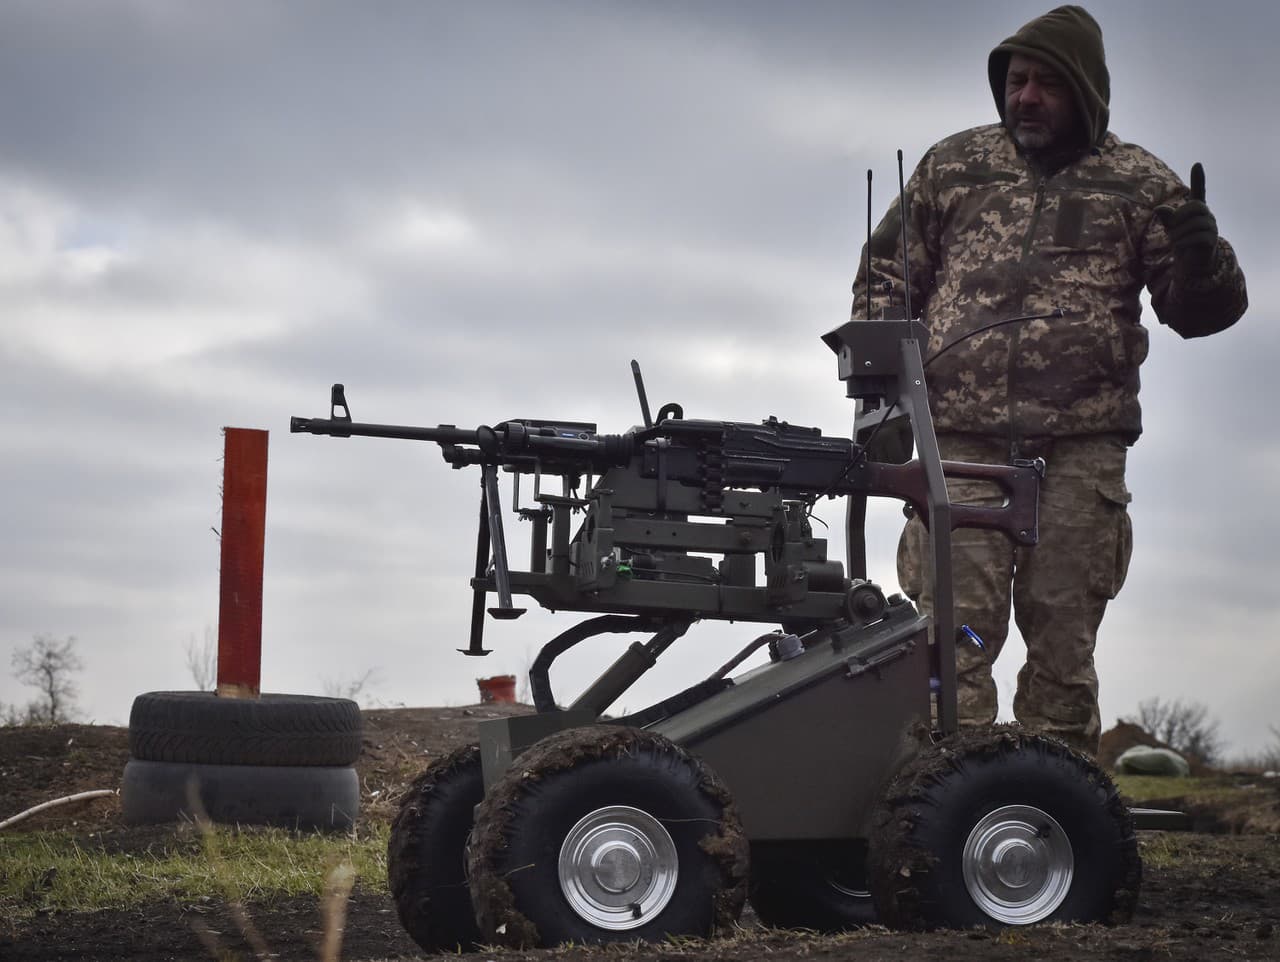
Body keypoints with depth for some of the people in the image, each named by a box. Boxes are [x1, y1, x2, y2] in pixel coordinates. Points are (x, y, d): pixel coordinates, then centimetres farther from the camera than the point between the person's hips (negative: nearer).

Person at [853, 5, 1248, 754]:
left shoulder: (1140, 184, 10)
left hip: (1082, 445, 0)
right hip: (962, 436, 0)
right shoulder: (954, 165, 13)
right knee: (956, 631, -7)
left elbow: (1196, 310, 10)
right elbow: (887, 271, 20)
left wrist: (1203, 264, -13)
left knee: (1065, 631, 2)